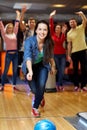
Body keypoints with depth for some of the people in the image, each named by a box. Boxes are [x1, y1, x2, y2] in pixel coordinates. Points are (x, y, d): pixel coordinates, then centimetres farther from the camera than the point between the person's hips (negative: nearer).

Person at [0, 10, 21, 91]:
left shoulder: (14, 34, 10)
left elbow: (17, 25, 12)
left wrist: (18, 15, 13)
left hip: (15, 54, 4)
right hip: (8, 54, -4)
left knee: (15, 70, 5)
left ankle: (14, 85, 13)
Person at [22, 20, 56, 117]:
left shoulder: (49, 43, -21)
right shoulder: (29, 41, -33)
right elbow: (27, 56, -48)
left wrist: (53, 66, 12)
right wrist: (30, 71, -63)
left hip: (42, 66, 2)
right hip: (30, 67, -2)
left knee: (41, 86, -17)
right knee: (35, 90, 0)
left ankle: (35, 107, 8)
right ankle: (40, 97, 40)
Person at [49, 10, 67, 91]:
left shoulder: (63, 35, 5)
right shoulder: (53, 34, 3)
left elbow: (61, 41, -18)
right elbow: (51, 26, -10)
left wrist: (63, 33, -30)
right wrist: (51, 17, -21)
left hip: (62, 55, 1)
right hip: (55, 55, -1)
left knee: (62, 71, -6)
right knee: (58, 70, 1)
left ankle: (58, 85, 5)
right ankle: (60, 85, 12)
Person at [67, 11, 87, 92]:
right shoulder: (69, 33, 6)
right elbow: (69, 45, 5)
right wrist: (68, 55, 0)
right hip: (74, 52, 1)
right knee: (75, 69, 5)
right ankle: (76, 85, 14)